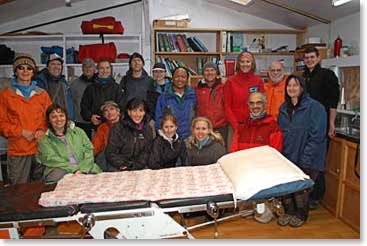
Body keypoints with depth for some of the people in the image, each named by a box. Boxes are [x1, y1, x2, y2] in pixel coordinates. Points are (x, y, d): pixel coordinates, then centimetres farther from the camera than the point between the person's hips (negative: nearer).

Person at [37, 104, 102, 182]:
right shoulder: (44, 140, 12)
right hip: (61, 170, -2)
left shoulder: (78, 132, 18)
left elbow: (89, 150, 7)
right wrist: (75, 170, -17)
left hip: (85, 169, 2)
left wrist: (82, 169, -12)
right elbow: (50, 159, -3)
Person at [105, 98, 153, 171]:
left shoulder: (148, 129, 7)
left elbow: (146, 152, 6)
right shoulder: (117, 128, -4)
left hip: (138, 169, 3)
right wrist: (123, 166, -14)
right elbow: (110, 153, -4)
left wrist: (135, 167, -8)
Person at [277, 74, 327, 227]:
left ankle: (301, 215, 26)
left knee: (300, 188, -2)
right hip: (287, 158, 5)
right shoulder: (283, 108, 9)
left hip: (306, 160, -5)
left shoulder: (315, 107, -11)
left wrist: (304, 161, -19)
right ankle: (289, 212, 24)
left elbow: (317, 137, -16)